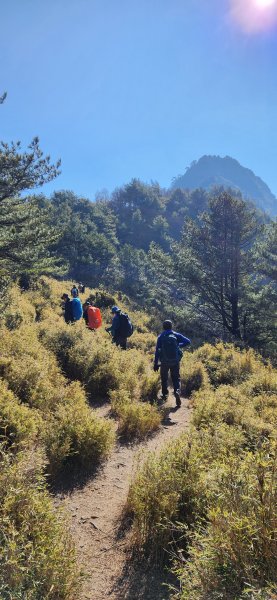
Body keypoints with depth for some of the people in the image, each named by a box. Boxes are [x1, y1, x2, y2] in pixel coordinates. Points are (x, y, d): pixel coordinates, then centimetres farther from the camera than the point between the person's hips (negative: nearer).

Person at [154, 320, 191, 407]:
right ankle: (177, 391, -17)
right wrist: (179, 345, 4)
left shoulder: (161, 337, -1)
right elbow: (187, 341, -9)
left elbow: (157, 350, -3)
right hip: (175, 361, 0)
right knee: (176, 378, 7)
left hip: (164, 362, 0)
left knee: (164, 378, 20)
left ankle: (165, 394, 25)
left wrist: (156, 363, 1)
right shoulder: (176, 335, -1)